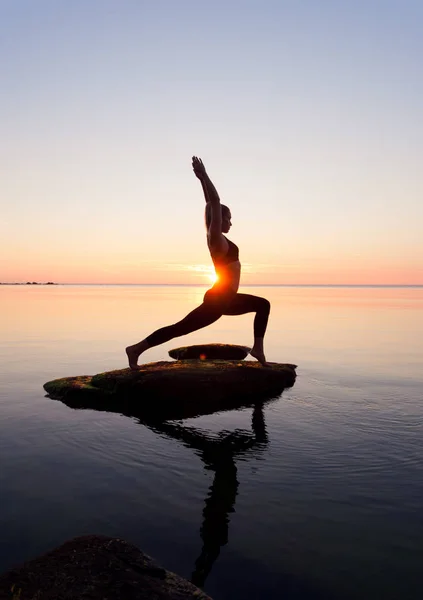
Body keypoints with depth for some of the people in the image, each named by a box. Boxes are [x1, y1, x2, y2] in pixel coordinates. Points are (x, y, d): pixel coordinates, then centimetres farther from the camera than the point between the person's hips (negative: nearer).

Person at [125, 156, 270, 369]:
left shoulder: (215, 236, 12)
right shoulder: (216, 238, -12)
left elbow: (211, 204, 16)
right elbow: (214, 204, -19)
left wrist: (203, 178, 18)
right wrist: (204, 177, -18)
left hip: (226, 299, 10)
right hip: (217, 300, -10)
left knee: (263, 305, 18)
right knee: (179, 328, -7)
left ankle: (257, 348, 16)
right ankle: (136, 349, -2)